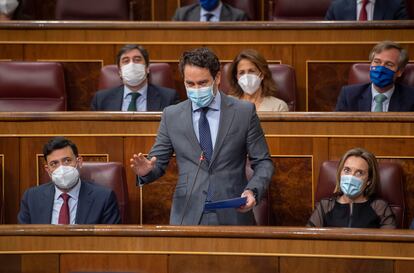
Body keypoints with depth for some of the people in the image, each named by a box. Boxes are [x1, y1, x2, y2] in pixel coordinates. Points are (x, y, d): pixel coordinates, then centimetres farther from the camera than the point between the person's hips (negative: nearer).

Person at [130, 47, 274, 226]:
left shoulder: (244, 112, 0)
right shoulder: (171, 116, 5)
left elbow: (263, 162, 3)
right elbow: (158, 162, 8)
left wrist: (253, 191, -15)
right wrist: (146, 170, -15)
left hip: (232, 216, -1)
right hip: (187, 217, 1)